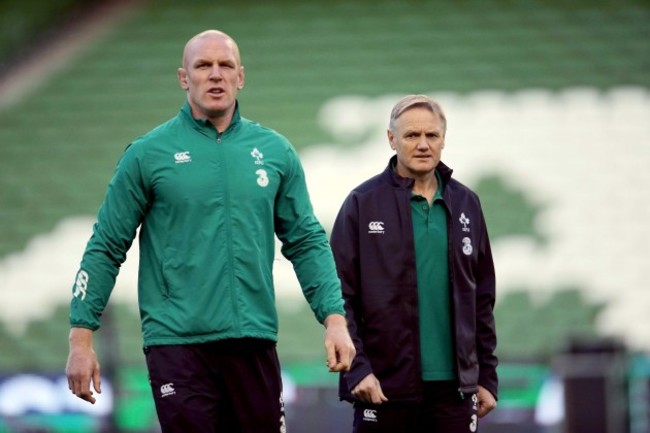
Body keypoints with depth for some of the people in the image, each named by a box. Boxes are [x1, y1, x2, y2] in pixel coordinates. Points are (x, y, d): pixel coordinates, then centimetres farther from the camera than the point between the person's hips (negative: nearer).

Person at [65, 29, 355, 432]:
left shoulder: (275, 152, 8)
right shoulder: (148, 154, 0)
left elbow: (307, 242, 11)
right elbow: (106, 248, 2)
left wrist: (335, 318, -1)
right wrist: (81, 338, -3)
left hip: (254, 339, 3)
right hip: (177, 341, -3)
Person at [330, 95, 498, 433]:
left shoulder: (465, 204, 11)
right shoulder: (362, 204, -1)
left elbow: (482, 299, 15)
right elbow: (340, 295, -5)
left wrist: (487, 376, 11)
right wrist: (356, 368, -14)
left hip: (454, 386, 3)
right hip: (384, 386, -3)